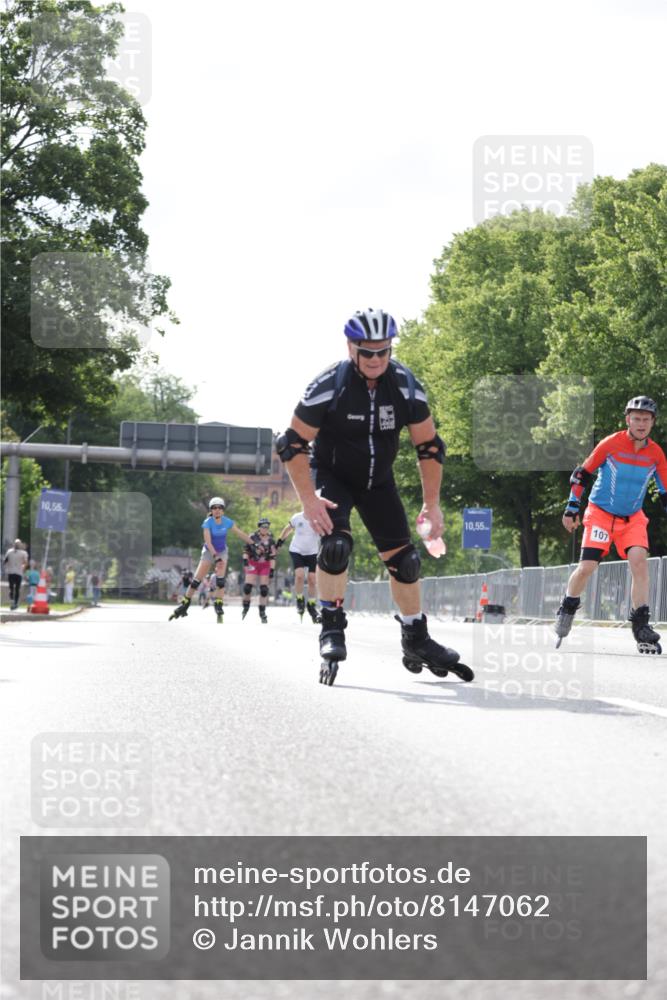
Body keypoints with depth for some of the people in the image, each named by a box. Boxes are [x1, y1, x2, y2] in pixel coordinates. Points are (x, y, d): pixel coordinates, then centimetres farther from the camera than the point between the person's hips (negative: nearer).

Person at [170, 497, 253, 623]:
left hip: (222, 552, 2)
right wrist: (216, 557, -36)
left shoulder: (227, 522, -8)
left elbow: (241, 534, 2)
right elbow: (208, 541, -26)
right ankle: (184, 606, 4)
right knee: (197, 580, -7)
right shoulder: (207, 522, -18)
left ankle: (218, 606, -15)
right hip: (209, 552, -2)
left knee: (220, 579, -18)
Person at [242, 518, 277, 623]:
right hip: (252, 563, -1)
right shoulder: (253, 537, -5)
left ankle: (262, 612, 4)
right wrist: (245, 560, -9)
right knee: (248, 585, -13)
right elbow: (246, 549, 3)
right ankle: (245, 606, 11)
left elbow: (272, 557, -1)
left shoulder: (271, 540, -2)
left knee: (264, 589, -4)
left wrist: (272, 570, -5)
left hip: (265, 565, 1)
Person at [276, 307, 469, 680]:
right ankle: (332, 629, -12)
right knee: (336, 544, -26)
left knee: (404, 558, 0)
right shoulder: (329, 386, -26)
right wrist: (309, 499, -25)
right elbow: (294, 444, -19)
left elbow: (429, 445, -7)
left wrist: (432, 505, -8)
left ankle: (417, 641, 14)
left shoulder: (406, 385, -17)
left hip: (379, 481, 3)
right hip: (333, 477, -3)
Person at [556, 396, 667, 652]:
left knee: (639, 561, -19)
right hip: (600, 513, -3)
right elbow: (582, 474, -5)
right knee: (587, 566, -11)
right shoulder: (611, 444, -13)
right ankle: (567, 609, 18)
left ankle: (641, 625, -15)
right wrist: (572, 508, -5)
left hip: (633, 518, 3)